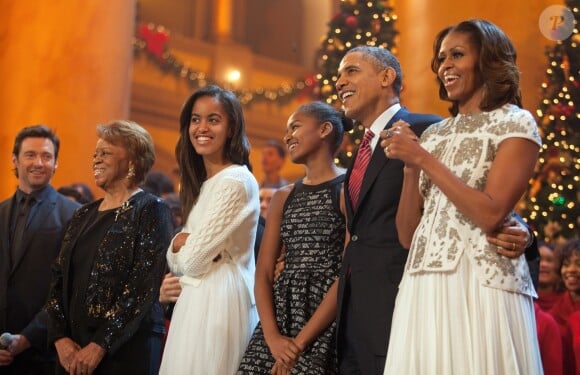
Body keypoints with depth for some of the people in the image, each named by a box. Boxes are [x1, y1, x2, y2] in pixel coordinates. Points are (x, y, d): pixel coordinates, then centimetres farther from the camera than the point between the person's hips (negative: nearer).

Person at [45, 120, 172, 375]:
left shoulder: (151, 211, -5)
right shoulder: (84, 215, 14)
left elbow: (144, 286, -14)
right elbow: (59, 279, 9)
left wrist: (100, 346, -16)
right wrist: (61, 338, -5)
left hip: (127, 348, -6)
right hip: (73, 349, 6)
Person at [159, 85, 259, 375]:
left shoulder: (235, 181, -14)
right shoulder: (201, 183, 15)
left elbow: (194, 261, -17)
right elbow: (177, 261, 11)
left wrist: (183, 245, 4)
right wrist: (181, 242, -9)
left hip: (218, 301, -9)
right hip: (197, 301, 9)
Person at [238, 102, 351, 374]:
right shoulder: (283, 197, 14)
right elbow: (263, 273, 8)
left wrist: (301, 341, -15)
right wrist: (273, 336, -9)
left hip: (325, 326, -5)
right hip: (279, 314, 5)